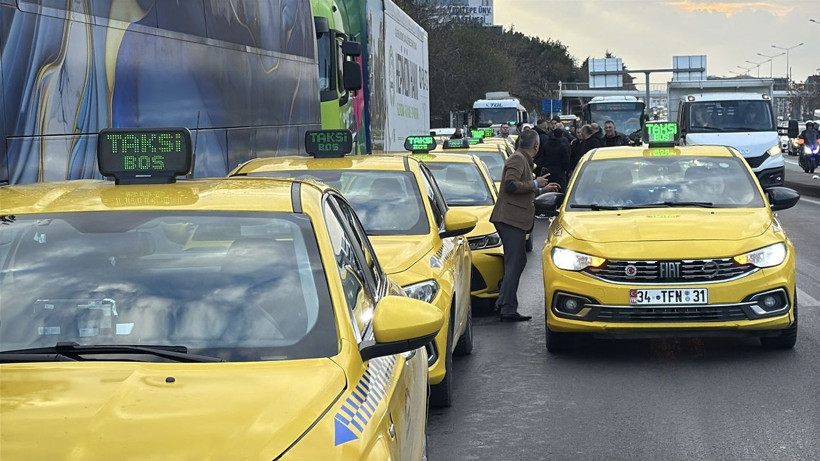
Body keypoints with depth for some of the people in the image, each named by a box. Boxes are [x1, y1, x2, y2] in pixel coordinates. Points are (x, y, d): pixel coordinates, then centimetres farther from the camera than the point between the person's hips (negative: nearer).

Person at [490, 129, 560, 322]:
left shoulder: (523, 160, 22)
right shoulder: (517, 159, -11)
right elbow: (511, 185, -24)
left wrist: (542, 190, 35)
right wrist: (535, 184, -14)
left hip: (514, 220, 11)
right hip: (511, 219, -11)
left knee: (516, 263, 16)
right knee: (514, 264, -9)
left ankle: (503, 304, 21)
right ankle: (508, 310, -7)